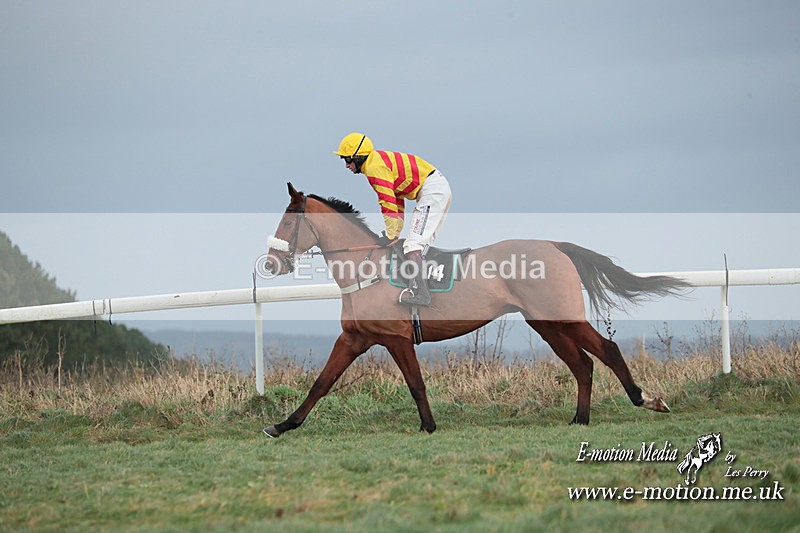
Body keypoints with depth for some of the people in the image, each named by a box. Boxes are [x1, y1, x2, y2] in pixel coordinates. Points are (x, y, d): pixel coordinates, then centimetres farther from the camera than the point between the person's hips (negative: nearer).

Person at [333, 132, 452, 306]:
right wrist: (396, 233, 20)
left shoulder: (374, 168, -13)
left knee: (413, 244, -17)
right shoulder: (380, 161, 19)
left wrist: (390, 236, -12)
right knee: (423, 243, 19)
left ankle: (421, 293, -27)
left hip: (431, 190, -11)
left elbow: (388, 203, -18)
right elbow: (397, 199, 23)